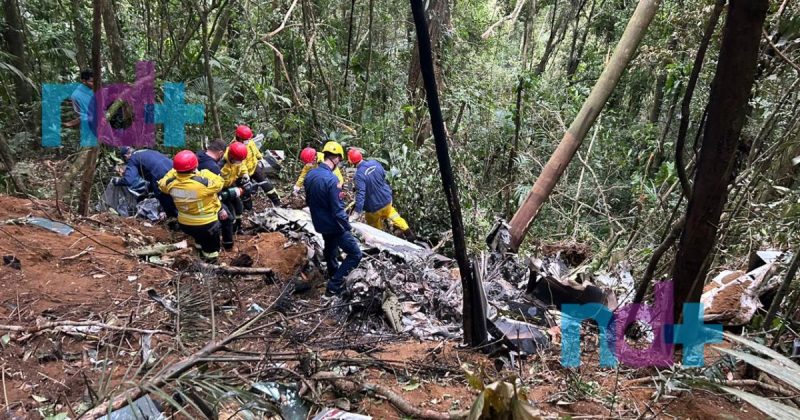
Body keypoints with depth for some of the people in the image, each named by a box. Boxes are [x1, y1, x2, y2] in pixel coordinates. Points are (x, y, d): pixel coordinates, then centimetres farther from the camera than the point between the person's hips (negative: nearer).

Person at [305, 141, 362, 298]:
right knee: (355, 254, 2)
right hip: (334, 226, -9)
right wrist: (348, 227, -12)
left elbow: (308, 201, 10)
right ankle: (333, 287, 2)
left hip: (320, 224, 9)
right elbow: (337, 210, -26)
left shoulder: (310, 174, -3)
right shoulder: (331, 179, -29)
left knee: (330, 250, 29)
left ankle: (334, 279, 49)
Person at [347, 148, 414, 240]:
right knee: (393, 216, 28)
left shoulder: (359, 174, -29)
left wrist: (357, 212, -34)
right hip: (386, 199, 6)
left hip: (374, 206, -5)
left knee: (375, 228, 20)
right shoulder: (375, 163, -11)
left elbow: (360, 194, -34)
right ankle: (409, 234, 36)